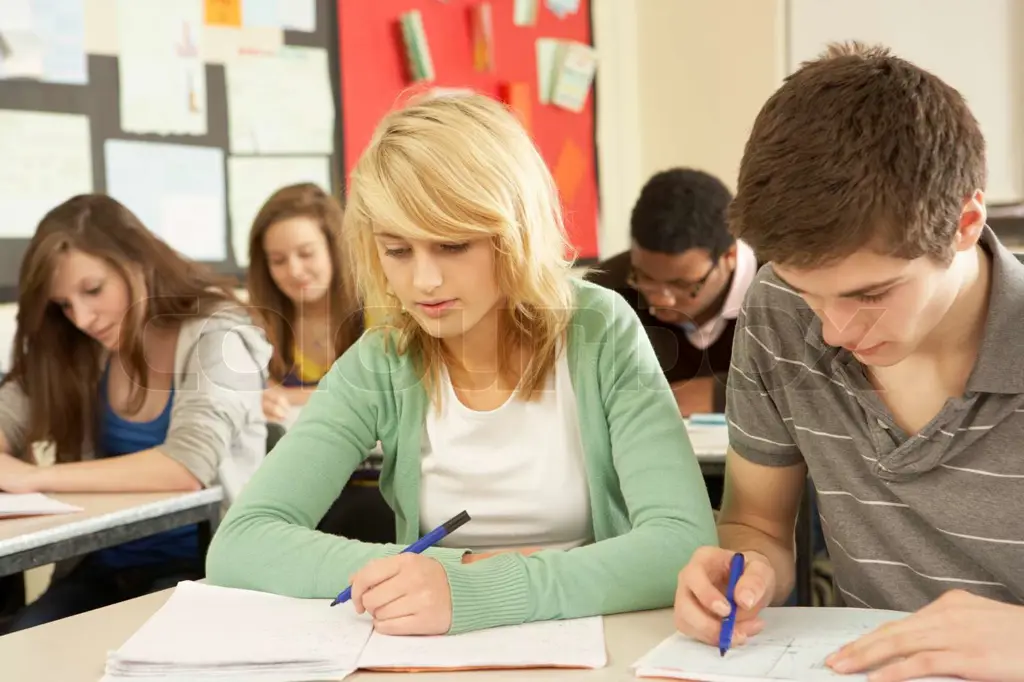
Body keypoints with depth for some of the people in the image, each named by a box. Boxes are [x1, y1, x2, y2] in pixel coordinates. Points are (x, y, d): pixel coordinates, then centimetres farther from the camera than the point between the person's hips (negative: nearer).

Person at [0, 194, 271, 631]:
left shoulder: (215, 339, -12)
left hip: (200, 566, -4)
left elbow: (188, 465, -26)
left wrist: (36, 478, -27)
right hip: (102, 568, 5)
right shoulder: (80, 352, 5)